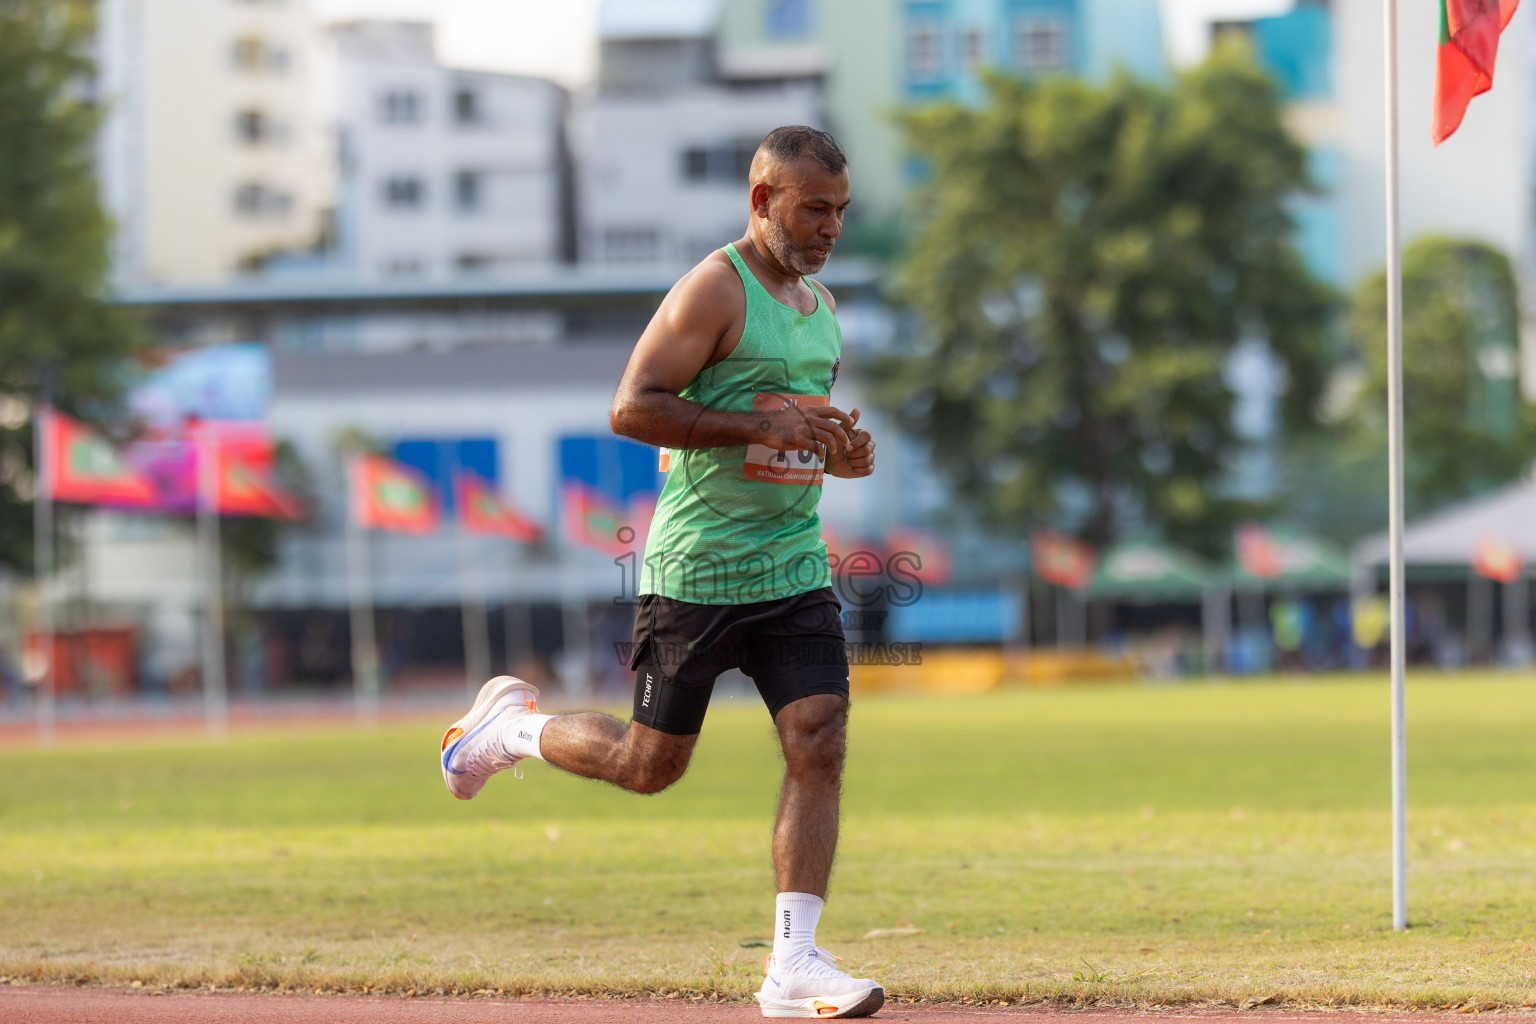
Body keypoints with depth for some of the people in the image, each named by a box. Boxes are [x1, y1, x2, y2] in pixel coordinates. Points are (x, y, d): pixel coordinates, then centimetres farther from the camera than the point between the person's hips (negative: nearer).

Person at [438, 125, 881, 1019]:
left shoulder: (821, 306, 14)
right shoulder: (715, 290, -12)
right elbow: (632, 408, -19)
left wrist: (843, 454, 4)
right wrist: (761, 425, -23)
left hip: (794, 569, 6)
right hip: (695, 570, -6)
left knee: (821, 744, -9)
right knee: (652, 765, 3)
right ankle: (516, 726, 32)